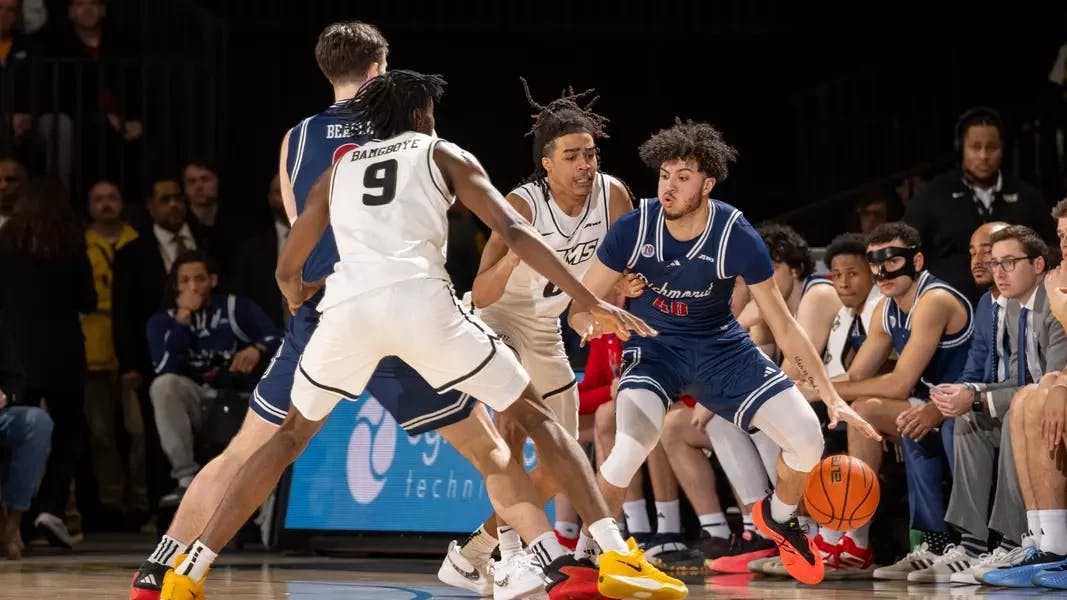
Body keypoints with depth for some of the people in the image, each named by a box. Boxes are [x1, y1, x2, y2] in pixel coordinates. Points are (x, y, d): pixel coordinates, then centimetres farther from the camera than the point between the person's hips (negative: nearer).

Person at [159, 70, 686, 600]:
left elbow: (288, 269, 34)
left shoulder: (338, 169, 31)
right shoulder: (442, 154, 23)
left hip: (348, 305, 3)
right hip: (420, 299, -3)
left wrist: (300, 302, 57)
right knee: (534, 415, 11)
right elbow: (513, 231, 9)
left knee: (291, 435, 25)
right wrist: (590, 304, 9)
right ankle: (618, 557, -3)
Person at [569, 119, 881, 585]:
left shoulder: (736, 236, -19)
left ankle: (778, 517, 25)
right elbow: (581, 310, -11)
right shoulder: (634, 228, -20)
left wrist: (832, 397, -11)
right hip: (656, 346, -2)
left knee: (807, 439, -10)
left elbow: (783, 325, -10)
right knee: (630, 447, -31)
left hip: (722, 347, 2)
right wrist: (598, 320, -37)